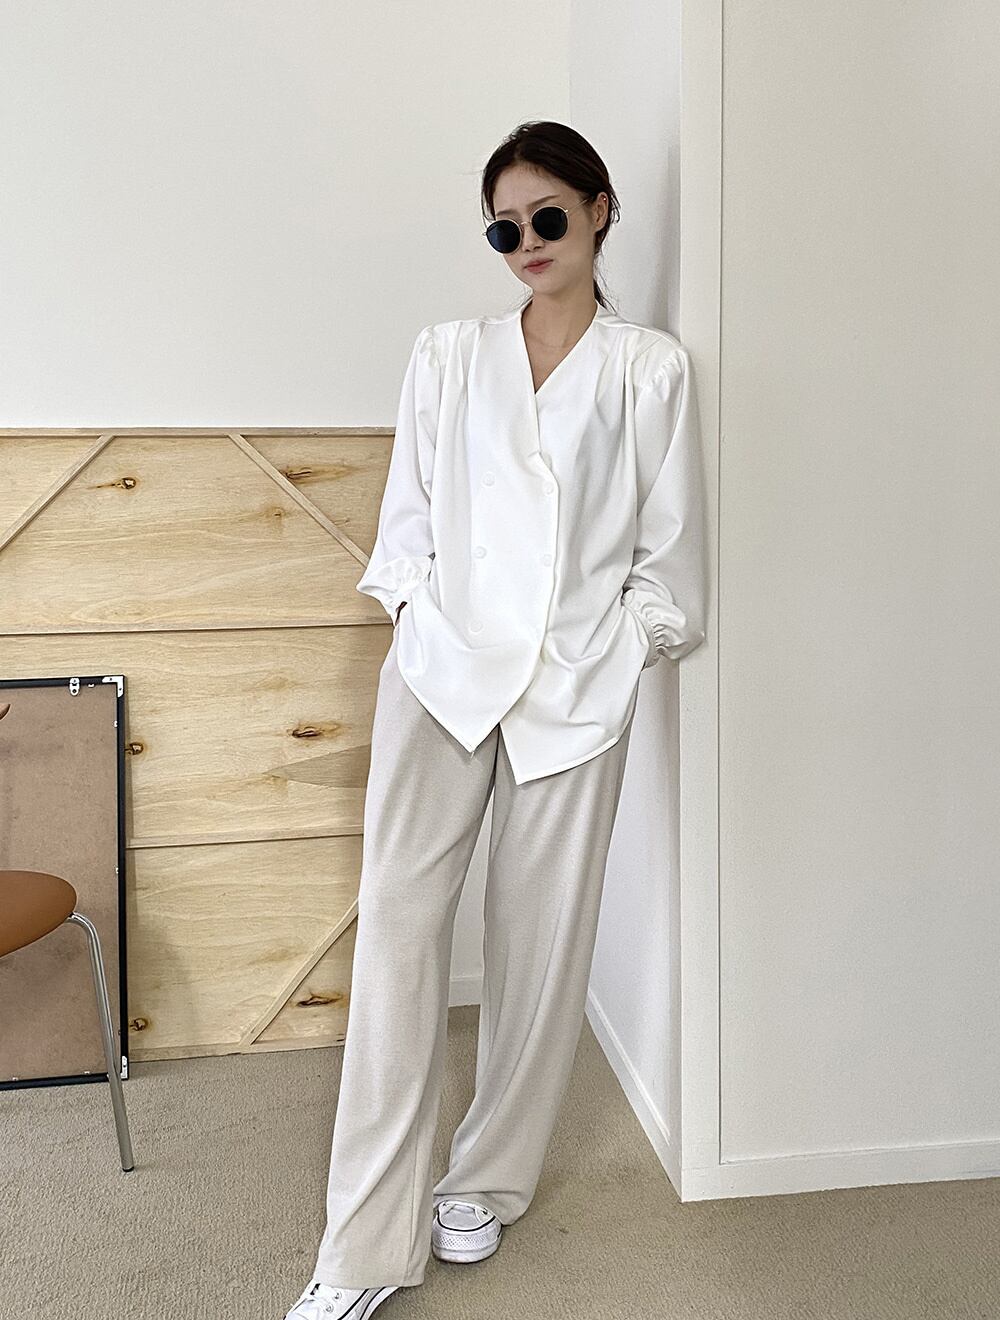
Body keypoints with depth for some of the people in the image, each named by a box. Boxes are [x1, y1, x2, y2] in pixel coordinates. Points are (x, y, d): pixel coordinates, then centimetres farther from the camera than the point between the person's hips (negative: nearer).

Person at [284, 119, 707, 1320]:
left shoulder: (651, 369, 7)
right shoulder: (446, 356, 12)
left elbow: (669, 548, 8)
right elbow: (406, 517, 13)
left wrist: (623, 642, 0)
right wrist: (414, 610, 1)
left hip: (574, 682, 0)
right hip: (442, 664, 1)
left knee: (541, 936, 4)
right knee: (398, 918, -9)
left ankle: (488, 1182, 25)